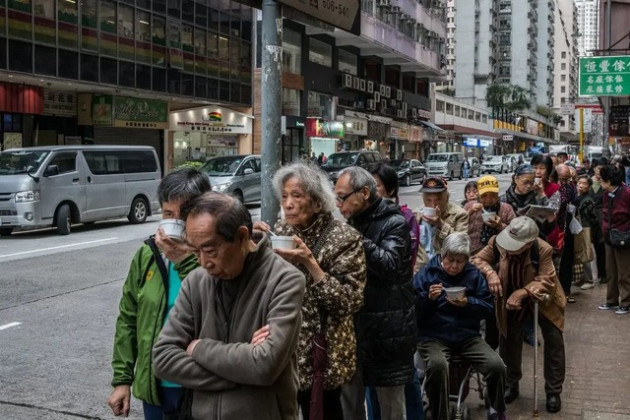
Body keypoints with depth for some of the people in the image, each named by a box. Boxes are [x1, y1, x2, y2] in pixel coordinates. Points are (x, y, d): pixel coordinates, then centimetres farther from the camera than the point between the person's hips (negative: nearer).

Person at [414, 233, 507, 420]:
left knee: (496, 365, -18)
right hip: (433, 336, -3)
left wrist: (467, 303, -14)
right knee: (437, 365, -36)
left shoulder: (474, 275, 8)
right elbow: (413, 311, -4)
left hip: (467, 336, 3)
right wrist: (428, 298, -22)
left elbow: (488, 307, 4)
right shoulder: (425, 274, -1)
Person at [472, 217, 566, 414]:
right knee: (508, 340, 8)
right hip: (511, 299, 2)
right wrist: (490, 273, -39)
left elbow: (546, 281, -32)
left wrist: (522, 293, -44)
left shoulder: (543, 250, -34)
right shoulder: (498, 243, -29)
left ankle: (553, 392, 15)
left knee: (554, 341, -1)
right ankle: (511, 385, 27)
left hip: (541, 298, -2)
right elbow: (478, 259, -19)